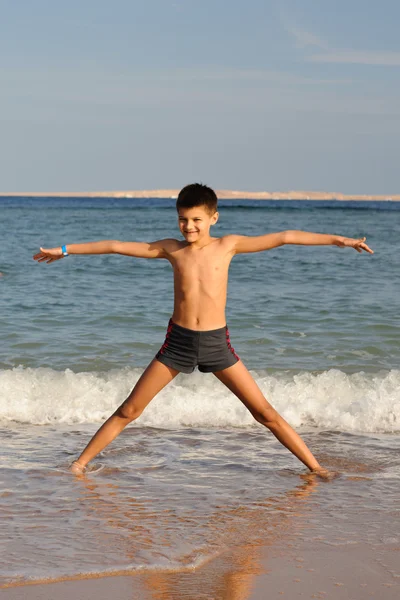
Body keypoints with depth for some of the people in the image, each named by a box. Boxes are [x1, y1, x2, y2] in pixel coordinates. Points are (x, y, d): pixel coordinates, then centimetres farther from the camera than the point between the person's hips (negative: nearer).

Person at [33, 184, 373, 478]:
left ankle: (315, 467, 7)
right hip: (178, 341, 1)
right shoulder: (171, 249, 3)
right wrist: (66, 250, 10)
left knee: (264, 412, -1)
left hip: (216, 342, -1)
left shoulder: (228, 245, 0)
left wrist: (336, 239, -9)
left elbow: (283, 238, -4)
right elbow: (117, 247, 7)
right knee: (129, 410, 3)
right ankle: (80, 464, 13)